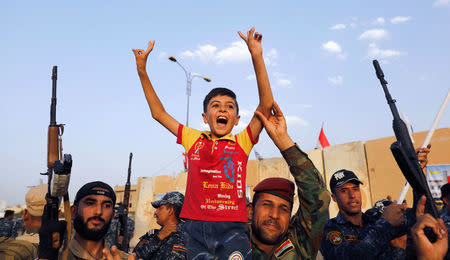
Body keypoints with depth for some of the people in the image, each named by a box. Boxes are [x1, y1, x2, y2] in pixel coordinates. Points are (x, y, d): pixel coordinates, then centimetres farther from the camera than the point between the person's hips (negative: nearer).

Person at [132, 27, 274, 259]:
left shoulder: (242, 142, 6)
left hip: (232, 229, -1)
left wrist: (256, 57, -10)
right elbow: (159, 113, 17)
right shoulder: (194, 139, 11)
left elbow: (266, 104, -4)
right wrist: (142, 71, 14)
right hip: (196, 228, 2)